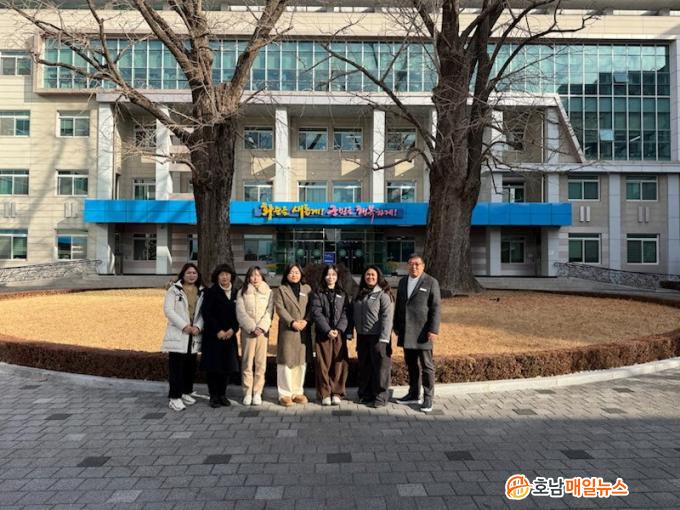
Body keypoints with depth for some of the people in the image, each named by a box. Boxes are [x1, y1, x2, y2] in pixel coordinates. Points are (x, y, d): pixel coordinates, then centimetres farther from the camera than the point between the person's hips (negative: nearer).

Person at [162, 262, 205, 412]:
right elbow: (168, 310, -9)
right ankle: (175, 397, -2)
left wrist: (198, 327, -11)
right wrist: (184, 326, -16)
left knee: (191, 366, 11)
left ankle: (186, 393, 25)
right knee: (176, 367, -6)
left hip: (194, 335, 4)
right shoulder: (174, 289, -1)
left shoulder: (201, 292, 11)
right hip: (177, 334, -4)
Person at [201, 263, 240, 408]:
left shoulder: (236, 293, 8)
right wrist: (218, 331, -12)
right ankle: (214, 396, 11)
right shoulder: (211, 292, -3)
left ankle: (222, 394, 18)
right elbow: (206, 313, -9)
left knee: (227, 365, 5)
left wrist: (233, 329, -6)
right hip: (213, 335, -3)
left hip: (230, 335, 4)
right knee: (213, 366, 0)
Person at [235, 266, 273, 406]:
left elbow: (269, 312, 1)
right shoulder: (242, 292, 8)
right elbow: (241, 313, 0)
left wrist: (261, 327, -11)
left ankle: (257, 393, 5)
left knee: (261, 362, -1)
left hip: (263, 330, 0)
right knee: (247, 362, -2)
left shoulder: (268, 292, 9)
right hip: (247, 331, 0)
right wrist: (252, 328, -11)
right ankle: (247, 393, 4)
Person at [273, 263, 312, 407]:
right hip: (287, 330, -3)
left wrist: (305, 321, -10)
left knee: (301, 361, 5)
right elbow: (280, 308, -5)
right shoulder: (281, 289, 6)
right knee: (286, 360, -3)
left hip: (304, 331, 3)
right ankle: (285, 393, 4)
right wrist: (292, 322, -15)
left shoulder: (307, 289, 14)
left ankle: (298, 392, 15)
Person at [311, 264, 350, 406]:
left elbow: (346, 314, 3)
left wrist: (338, 329, -12)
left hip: (340, 334, 2)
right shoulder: (318, 294, 6)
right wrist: (328, 330, -15)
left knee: (339, 364, 1)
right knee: (323, 364, -1)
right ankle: (325, 394, 8)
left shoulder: (343, 294, 12)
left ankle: (337, 393, 10)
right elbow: (317, 313, -4)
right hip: (323, 334, -1)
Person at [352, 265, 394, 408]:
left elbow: (387, 317, -14)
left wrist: (384, 338, -19)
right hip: (362, 337, 7)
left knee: (380, 367, 0)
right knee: (364, 367, 13)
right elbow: (355, 315, 18)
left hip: (377, 337, -6)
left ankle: (381, 397, 10)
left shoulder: (383, 294, -7)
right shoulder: (361, 294, 14)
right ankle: (365, 394, 24)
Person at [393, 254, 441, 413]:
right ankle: (414, 394, 25)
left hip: (423, 332, -5)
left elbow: (435, 308, -8)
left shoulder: (431, 282, -4)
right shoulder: (403, 281, 13)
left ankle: (428, 398, 11)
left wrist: (433, 330, -15)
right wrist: (396, 326, 14)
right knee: (411, 364, 13)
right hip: (406, 332, 5)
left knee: (426, 365, 1)